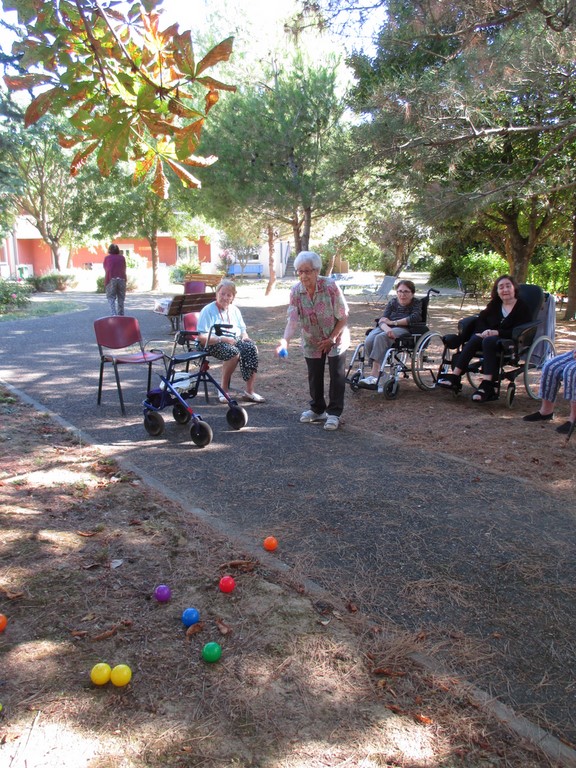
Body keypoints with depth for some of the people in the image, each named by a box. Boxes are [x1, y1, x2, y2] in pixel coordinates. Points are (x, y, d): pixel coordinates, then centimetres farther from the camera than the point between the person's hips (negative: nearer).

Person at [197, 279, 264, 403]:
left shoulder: (235, 310, 18)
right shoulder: (208, 310, -2)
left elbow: (242, 330, 25)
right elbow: (201, 337, -12)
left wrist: (244, 336, -1)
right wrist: (222, 339, -23)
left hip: (235, 340, 6)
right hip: (214, 343, -6)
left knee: (252, 348, -26)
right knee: (234, 352, -37)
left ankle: (249, 390, -23)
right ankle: (224, 389, -20)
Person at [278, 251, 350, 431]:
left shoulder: (330, 286, -23)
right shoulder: (295, 291, -15)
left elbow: (343, 316, -16)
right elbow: (293, 319, -24)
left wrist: (331, 339, -17)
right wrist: (285, 340, -41)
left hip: (335, 339, -3)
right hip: (311, 342, 3)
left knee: (336, 375, -2)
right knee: (314, 376, 12)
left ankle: (334, 413, 11)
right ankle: (318, 410, 30)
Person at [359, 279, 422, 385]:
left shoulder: (416, 303, 7)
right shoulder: (392, 302, 15)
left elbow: (414, 318, -13)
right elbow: (382, 319, 0)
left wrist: (393, 322, -11)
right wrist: (387, 329, -25)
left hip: (404, 329, -4)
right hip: (386, 328, 5)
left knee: (381, 338, -34)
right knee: (369, 340, -28)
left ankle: (374, 373, -38)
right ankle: (377, 372, -22)